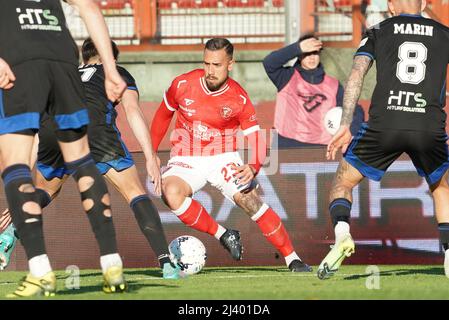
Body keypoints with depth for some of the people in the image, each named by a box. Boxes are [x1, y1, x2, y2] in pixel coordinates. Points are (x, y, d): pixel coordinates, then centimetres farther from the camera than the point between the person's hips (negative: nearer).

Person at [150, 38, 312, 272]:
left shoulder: (239, 99, -11)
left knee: (251, 202, -20)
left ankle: (293, 259, -8)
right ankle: (223, 236, -15)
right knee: (170, 192, -31)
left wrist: (253, 167, -32)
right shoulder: (183, 85, -9)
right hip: (186, 160, 1)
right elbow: (163, 115, 11)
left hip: (223, 158, 0)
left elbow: (256, 138, -11)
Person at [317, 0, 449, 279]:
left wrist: (345, 126, -1)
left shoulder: (379, 32, 16)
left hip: (384, 124, -1)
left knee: (343, 181, 17)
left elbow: (356, 75, 3)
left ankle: (341, 232, -11)